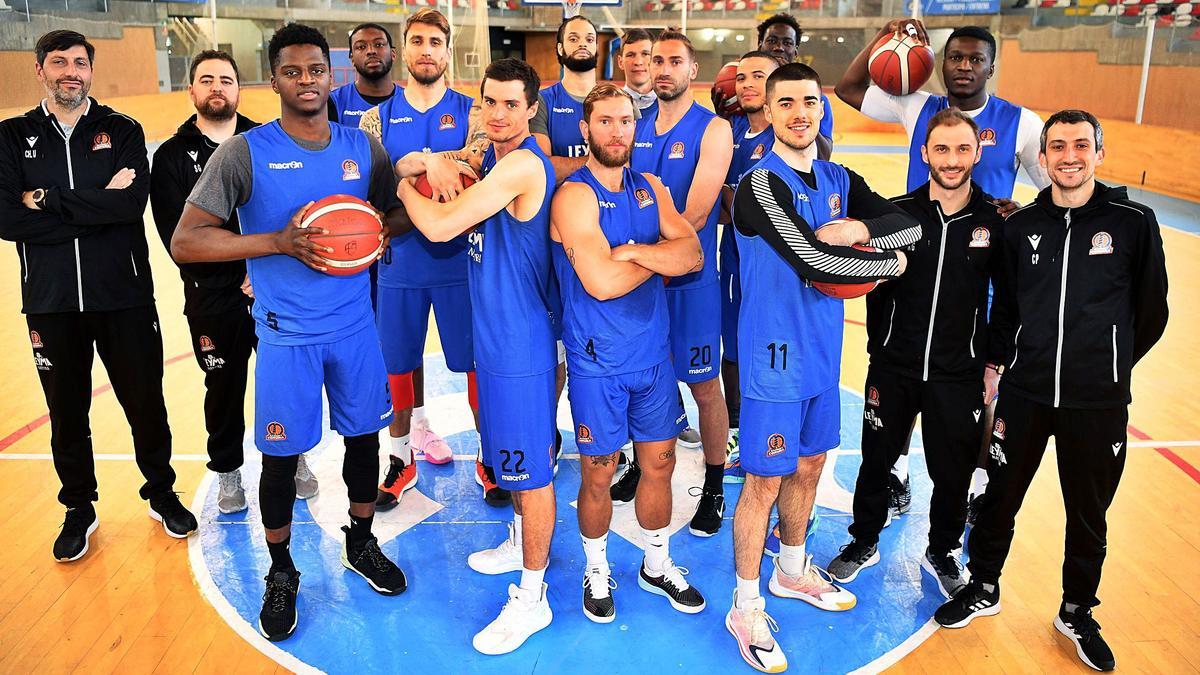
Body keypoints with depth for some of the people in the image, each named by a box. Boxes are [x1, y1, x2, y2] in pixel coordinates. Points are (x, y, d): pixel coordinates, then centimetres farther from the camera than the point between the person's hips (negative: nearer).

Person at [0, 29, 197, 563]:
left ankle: (161, 493, 31)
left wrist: (48, 201, -15)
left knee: (146, 404, 9)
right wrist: (96, 206, -15)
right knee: (67, 413, 12)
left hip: (125, 297, -1)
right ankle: (79, 509, 31)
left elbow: (133, 203, -16)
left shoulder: (122, 131, 1)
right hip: (51, 303, 1)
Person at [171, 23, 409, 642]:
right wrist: (279, 243, -23)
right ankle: (281, 573, 28)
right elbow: (185, 242, -13)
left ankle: (361, 544, 37)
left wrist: (378, 230, -9)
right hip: (287, 333, -3)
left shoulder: (363, 146, 2)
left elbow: (399, 210, 15)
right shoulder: (244, 153, -9)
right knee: (281, 456, 5)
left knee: (364, 436, 14)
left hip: (356, 324, 4)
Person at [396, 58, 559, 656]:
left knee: (530, 465, 1)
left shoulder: (523, 164, -23)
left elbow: (441, 227, -23)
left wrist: (402, 181, -7)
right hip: (497, 331, 10)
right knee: (509, 452, 24)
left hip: (521, 339, -10)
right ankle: (522, 543, 46)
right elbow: (457, 216, 11)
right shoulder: (494, 158, 8)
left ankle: (532, 598, 16)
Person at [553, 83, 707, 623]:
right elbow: (601, 282, -25)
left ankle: (658, 565, 36)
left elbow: (693, 255, -5)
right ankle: (596, 572, 32)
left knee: (660, 463, 15)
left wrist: (633, 250, -20)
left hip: (653, 354, 6)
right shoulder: (574, 196, -14)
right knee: (599, 475, 8)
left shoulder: (651, 188, 7)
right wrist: (660, 258, -9)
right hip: (598, 362, -5)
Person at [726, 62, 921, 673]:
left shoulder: (839, 180, 8)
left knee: (809, 464, 19)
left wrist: (858, 228, -17)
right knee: (766, 480, 1)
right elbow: (815, 261, -26)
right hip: (775, 355, -7)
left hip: (823, 350, 7)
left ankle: (792, 570, 41)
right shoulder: (761, 184, -16)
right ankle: (746, 608, 17)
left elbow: (911, 224, 4)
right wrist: (890, 263, -11)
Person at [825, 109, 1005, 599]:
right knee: (877, 461, 13)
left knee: (953, 473, 11)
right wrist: (878, 351, -5)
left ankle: (942, 552, 36)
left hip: (960, 376, 0)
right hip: (893, 370, 0)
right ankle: (864, 543, 34)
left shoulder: (995, 223, -4)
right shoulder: (897, 213, -6)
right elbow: (876, 288, 0)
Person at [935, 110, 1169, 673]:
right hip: (1024, 393, 1)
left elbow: (1151, 311, 4)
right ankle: (983, 589, 35)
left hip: (1098, 403, -1)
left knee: (1088, 515, 13)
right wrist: (995, 362, 8)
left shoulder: (1134, 222, -5)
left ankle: (1077, 613, 35)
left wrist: (1110, 365, 9)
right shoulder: (1021, 225, 1)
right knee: (999, 498, 12)